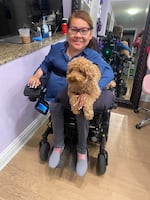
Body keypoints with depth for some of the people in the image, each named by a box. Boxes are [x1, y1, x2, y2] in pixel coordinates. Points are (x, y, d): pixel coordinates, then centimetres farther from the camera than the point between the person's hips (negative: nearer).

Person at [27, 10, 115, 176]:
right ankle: (58, 145, 2)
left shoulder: (93, 56, -9)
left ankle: (82, 150, -1)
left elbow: (109, 73, -24)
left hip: (77, 95, -2)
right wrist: (37, 75, -5)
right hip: (56, 94, 3)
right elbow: (46, 64, 17)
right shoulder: (56, 48, 0)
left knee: (81, 111, -29)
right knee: (55, 107, -26)